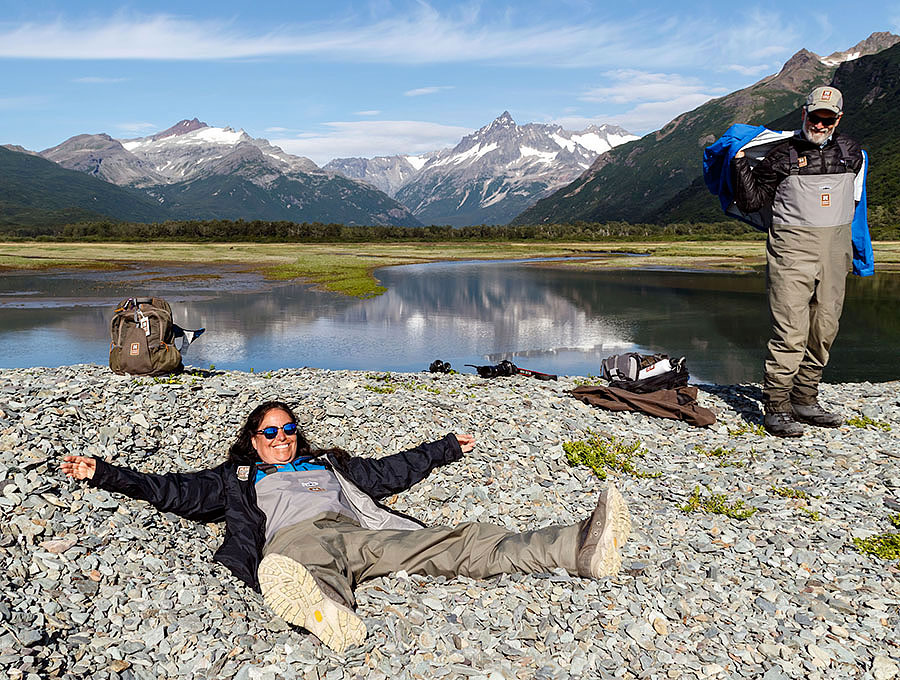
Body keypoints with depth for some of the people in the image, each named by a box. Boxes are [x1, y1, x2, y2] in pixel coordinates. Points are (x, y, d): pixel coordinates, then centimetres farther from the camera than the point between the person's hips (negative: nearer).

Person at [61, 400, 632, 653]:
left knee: (463, 544, -18)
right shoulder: (237, 479, 31)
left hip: (361, 533, 4)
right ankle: (327, 615, -81)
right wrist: (102, 473, 24)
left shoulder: (329, 463, 38)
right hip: (297, 540, -3)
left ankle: (579, 549, -33)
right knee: (315, 569, -44)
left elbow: (391, 470, 42)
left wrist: (446, 448, 48)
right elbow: (172, 490, 28)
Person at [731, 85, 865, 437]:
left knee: (824, 330, 7)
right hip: (792, 247, -5)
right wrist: (740, 161, -8)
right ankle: (777, 409, -6)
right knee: (791, 331, -12)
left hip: (835, 250, 5)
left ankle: (805, 401, 18)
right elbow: (751, 201, -1)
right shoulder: (782, 154, -1)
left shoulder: (851, 152, 12)